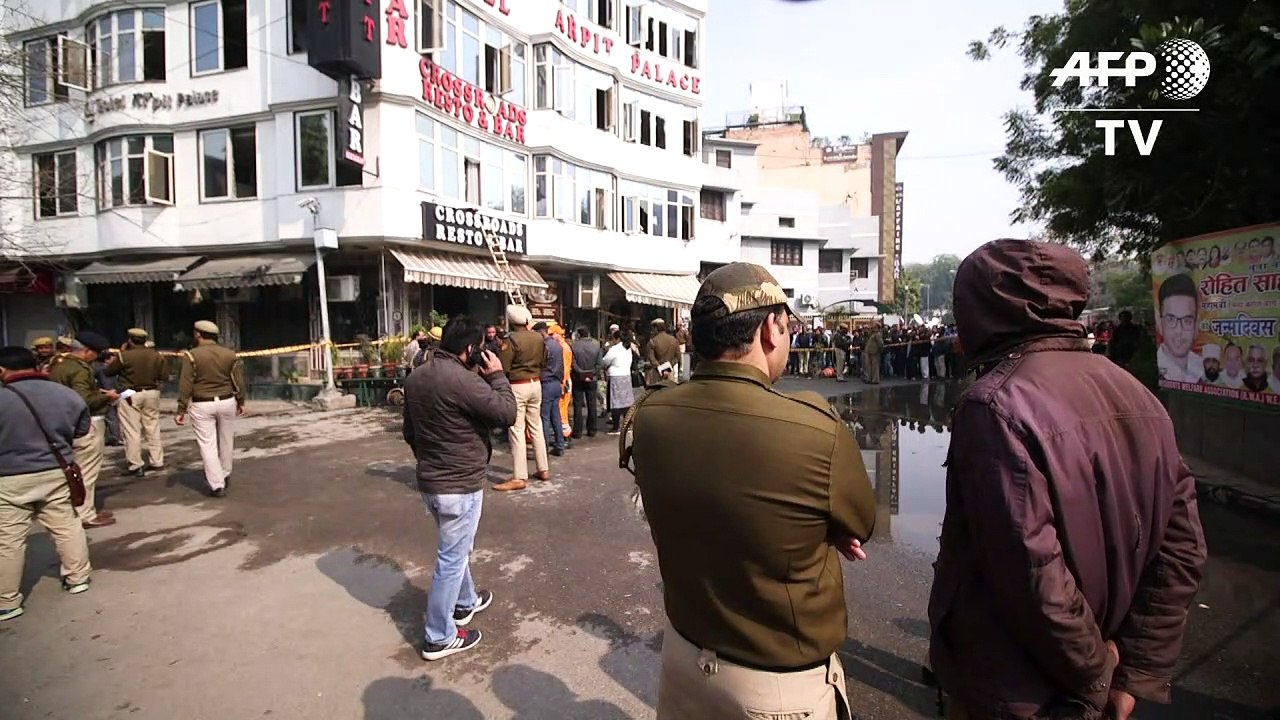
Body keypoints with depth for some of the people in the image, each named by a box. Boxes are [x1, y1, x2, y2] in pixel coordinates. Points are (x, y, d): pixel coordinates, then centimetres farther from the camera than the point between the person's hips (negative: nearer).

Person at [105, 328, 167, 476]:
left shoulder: (124, 355, -12)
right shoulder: (156, 355, -1)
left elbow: (108, 372, 1)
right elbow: (165, 376, 1)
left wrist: (119, 355, 9)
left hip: (130, 395, -4)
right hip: (152, 393, 4)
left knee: (132, 431, 2)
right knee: (153, 428, 12)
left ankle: (135, 465, 4)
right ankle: (156, 461, 17)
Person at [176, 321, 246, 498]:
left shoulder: (191, 355, -7)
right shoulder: (230, 354, 1)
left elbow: (185, 385, -9)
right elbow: (238, 381, 4)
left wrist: (181, 410, -5)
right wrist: (241, 402, 14)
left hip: (201, 405, -3)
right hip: (227, 402, 3)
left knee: (208, 445, 1)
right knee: (226, 441, 17)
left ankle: (217, 485, -1)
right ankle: (225, 475, 31)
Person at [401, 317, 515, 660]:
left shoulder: (415, 377, 4)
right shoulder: (463, 379, -24)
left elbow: (410, 432, 14)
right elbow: (507, 414, -20)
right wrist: (497, 376, -8)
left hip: (429, 480, 9)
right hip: (460, 484, -9)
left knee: (455, 549, 26)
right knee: (452, 558, 4)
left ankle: (465, 602, 45)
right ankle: (439, 637, 17)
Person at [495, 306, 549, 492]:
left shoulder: (512, 339, -15)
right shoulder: (539, 338, 3)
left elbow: (504, 367, -15)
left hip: (517, 386, -6)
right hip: (536, 384, 6)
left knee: (517, 431, -3)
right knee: (536, 427, 15)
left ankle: (519, 478, -2)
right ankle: (544, 469, 21)